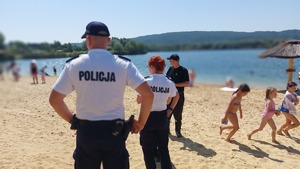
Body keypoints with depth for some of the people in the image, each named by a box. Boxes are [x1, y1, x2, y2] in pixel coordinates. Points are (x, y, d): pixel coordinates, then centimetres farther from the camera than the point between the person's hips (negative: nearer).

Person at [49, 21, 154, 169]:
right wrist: (141, 122, 0)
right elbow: (148, 94, -11)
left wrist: (72, 120, 12)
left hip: (85, 131, 1)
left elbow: (54, 99, 0)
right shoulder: (123, 64, -6)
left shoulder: (74, 64, -3)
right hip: (114, 131, -1)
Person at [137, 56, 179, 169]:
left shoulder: (147, 82, -14)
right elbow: (168, 101, 8)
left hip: (148, 117, -4)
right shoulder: (169, 83, -3)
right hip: (163, 117, 4)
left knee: (148, 149, 12)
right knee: (163, 148, 16)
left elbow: (139, 100, -5)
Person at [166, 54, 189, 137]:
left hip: (179, 95, -5)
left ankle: (178, 131, 17)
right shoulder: (170, 69, 6)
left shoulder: (183, 70, -10)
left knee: (178, 115, 3)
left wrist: (175, 84, -21)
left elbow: (187, 83, -15)